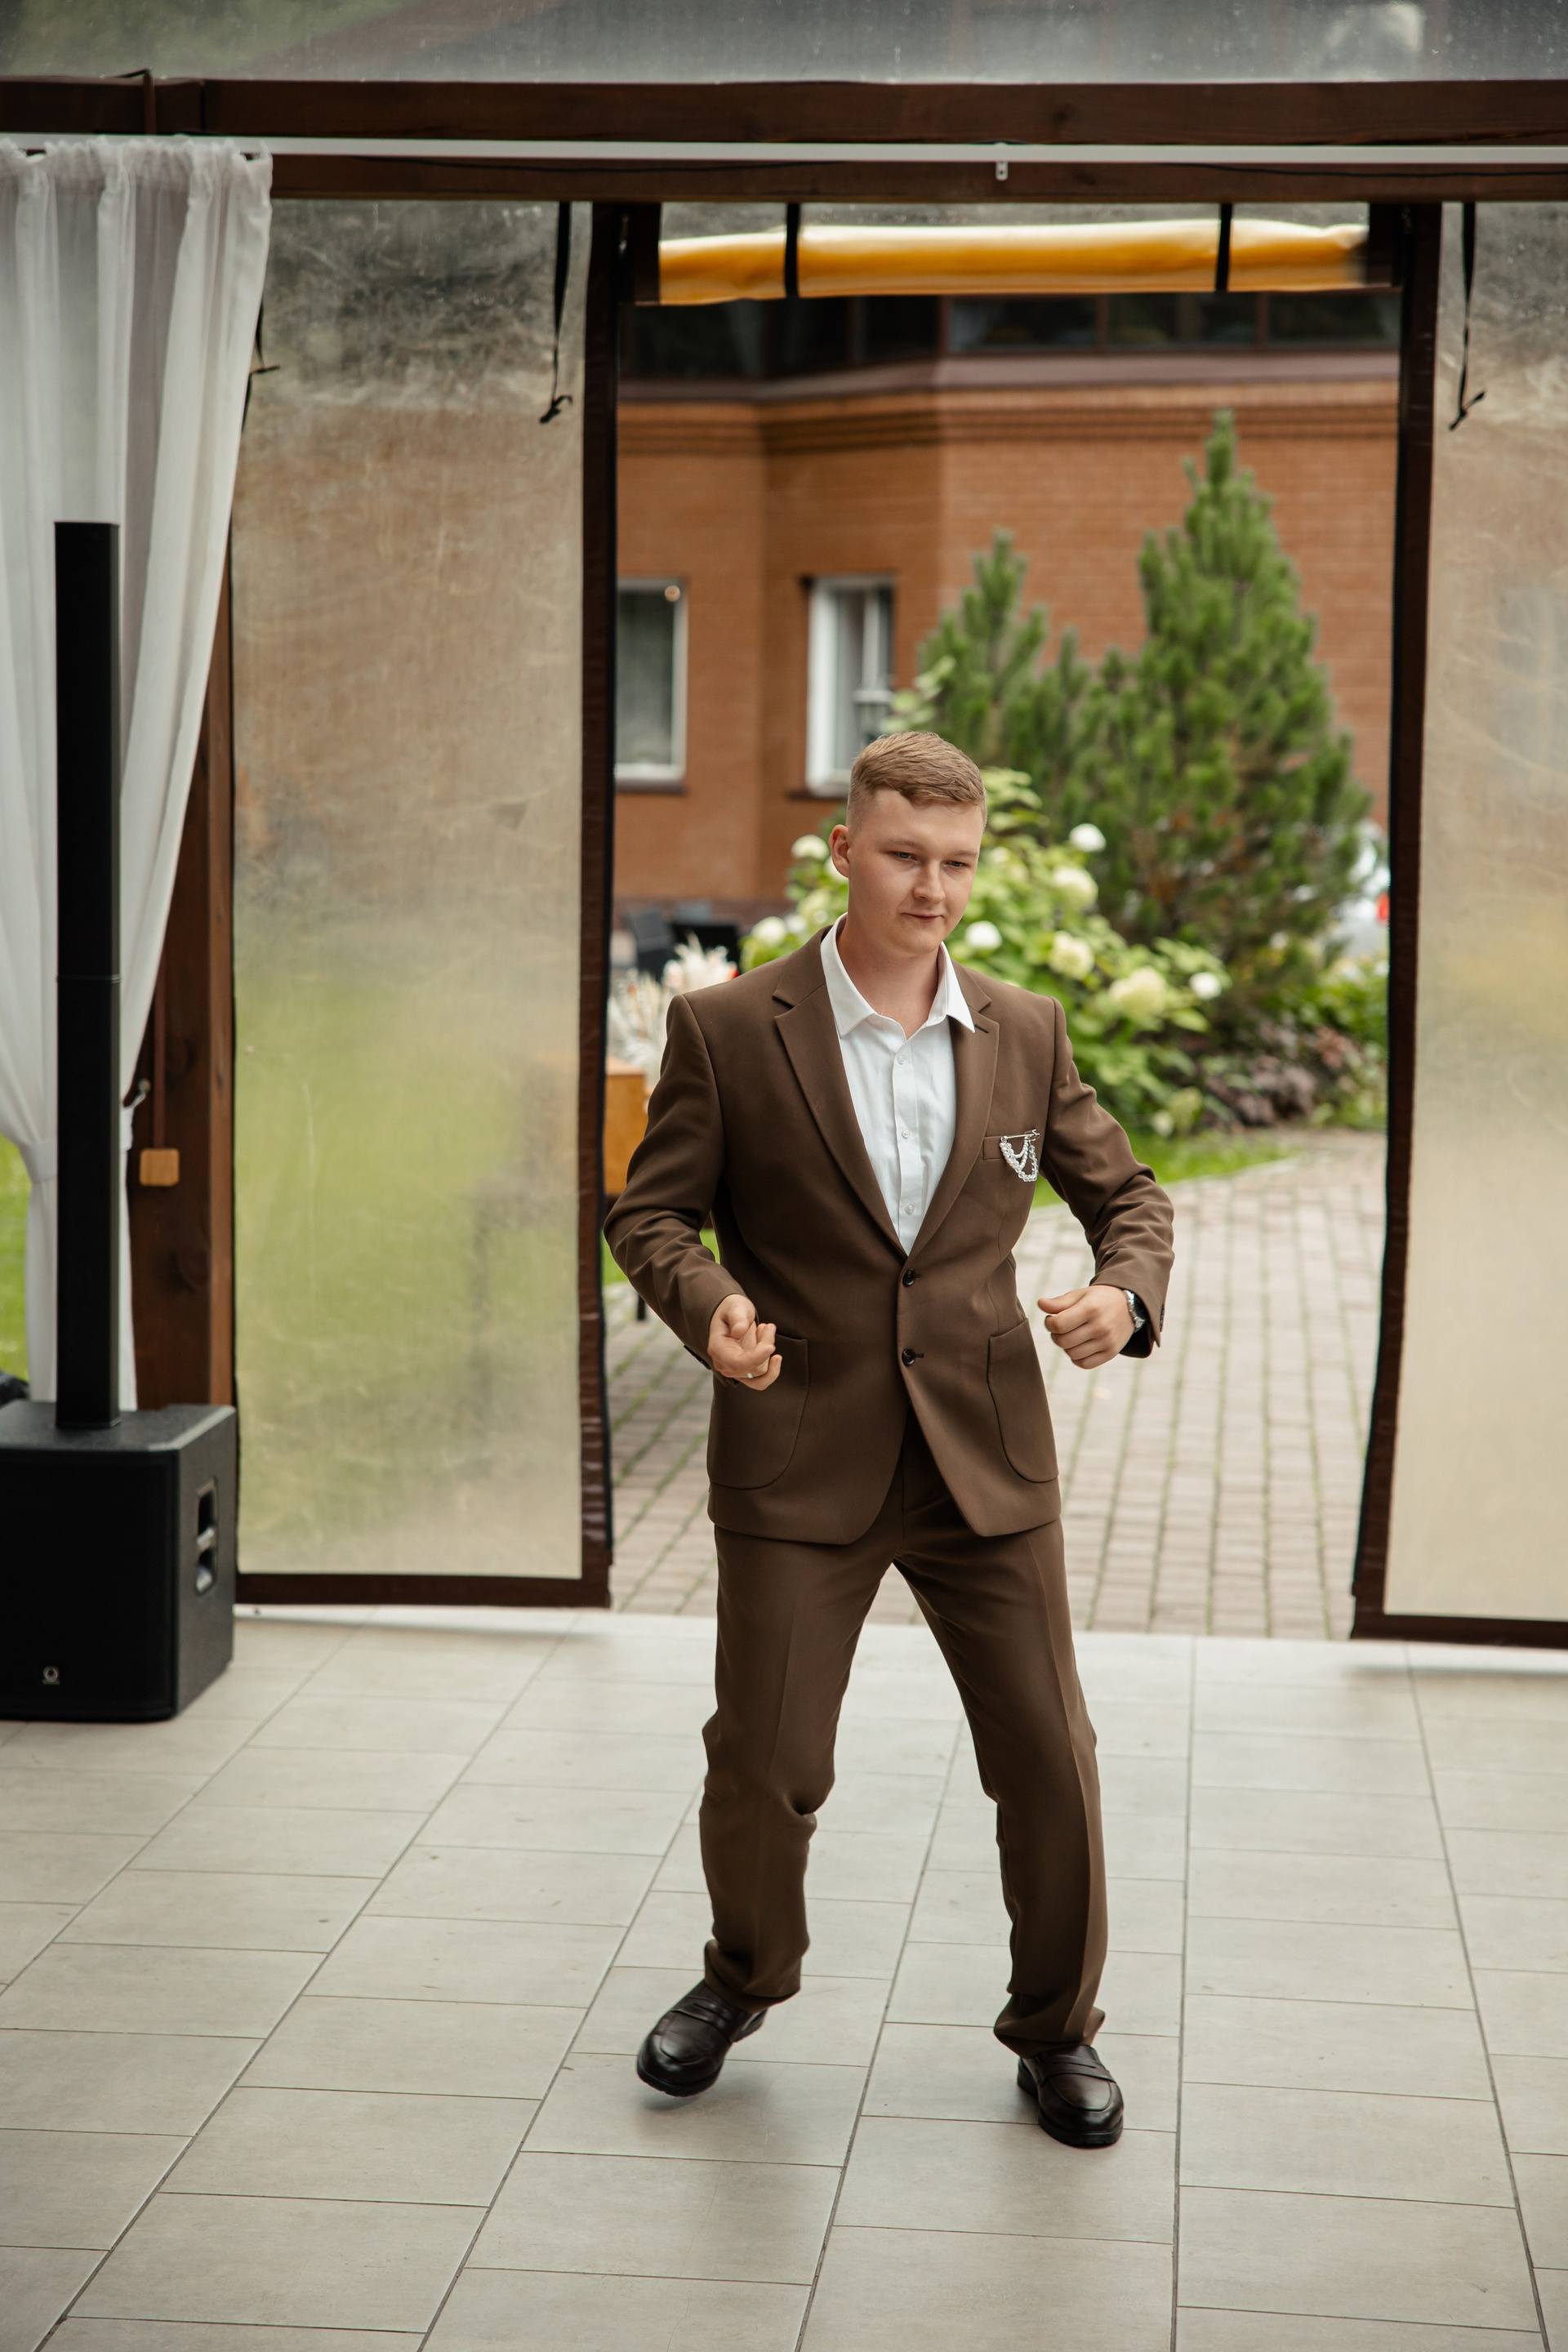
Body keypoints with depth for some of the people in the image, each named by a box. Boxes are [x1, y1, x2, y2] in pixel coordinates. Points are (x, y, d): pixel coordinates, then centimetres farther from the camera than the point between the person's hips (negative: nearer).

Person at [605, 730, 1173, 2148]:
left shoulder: (1026, 1035, 5)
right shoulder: (727, 1032, -4)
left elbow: (1127, 1194, 14)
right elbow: (651, 1211, 1)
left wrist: (1125, 1290, -8)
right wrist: (709, 1304, -21)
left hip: (985, 1457, 2)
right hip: (800, 1461, -2)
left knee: (1048, 1757, 3)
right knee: (764, 1760, 4)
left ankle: (1057, 2027, 25)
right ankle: (747, 1978, 34)